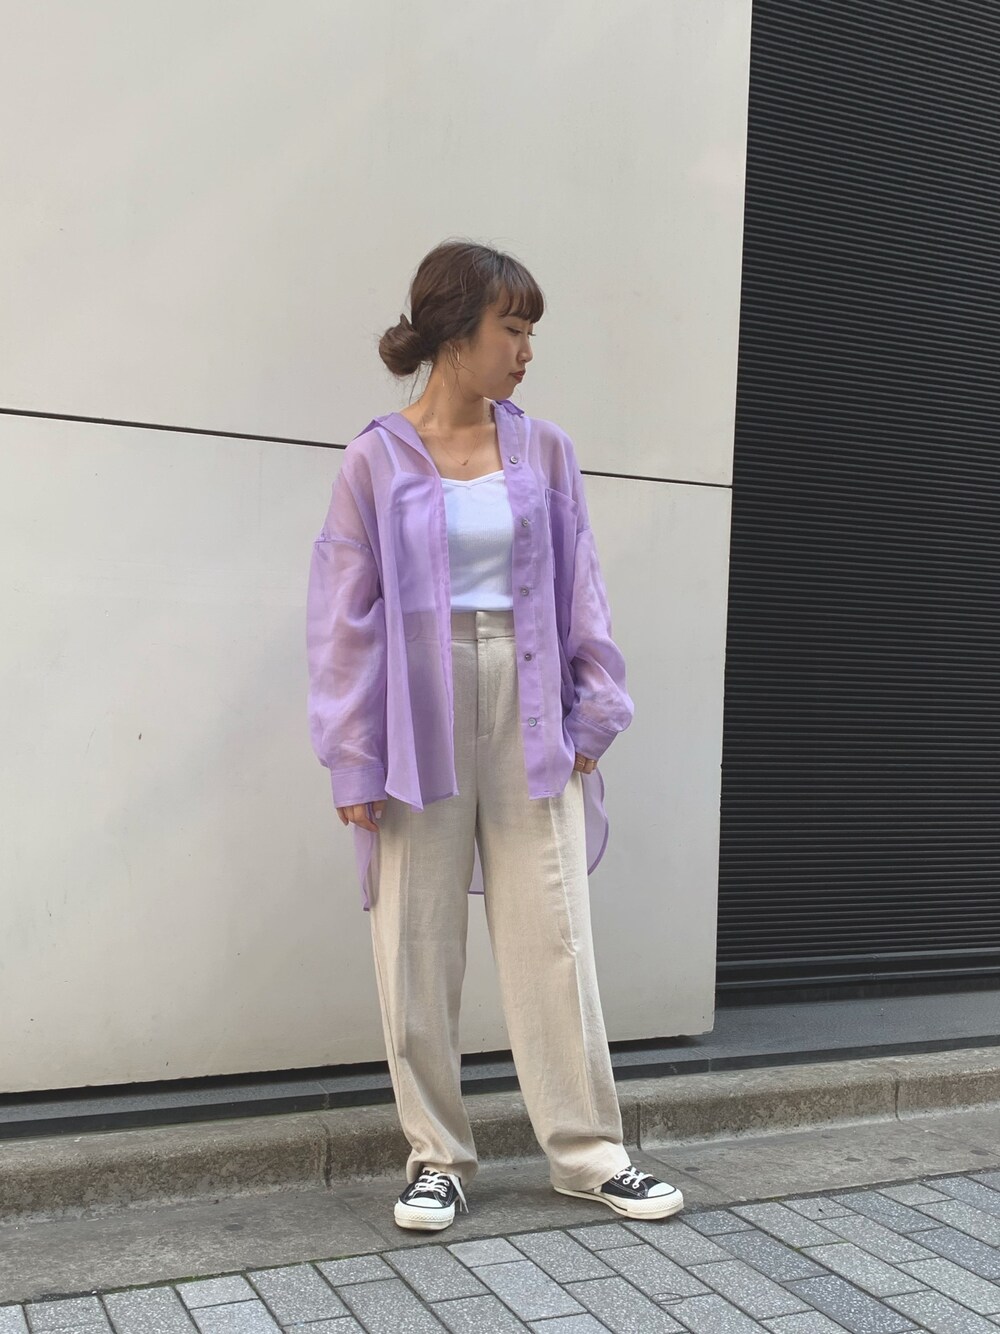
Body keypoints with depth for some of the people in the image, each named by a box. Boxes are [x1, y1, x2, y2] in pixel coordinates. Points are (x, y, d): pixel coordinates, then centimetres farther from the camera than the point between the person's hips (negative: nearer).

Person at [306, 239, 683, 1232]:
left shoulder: (543, 453, 6)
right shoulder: (378, 460, -2)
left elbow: (579, 593, 9)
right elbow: (346, 619, -3)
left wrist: (592, 719, 4)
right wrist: (354, 764, -5)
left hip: (528, 717, 2)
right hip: (419, 721, -2)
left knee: (555, 937, 5)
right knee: (417, 949, 5)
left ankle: (587, 1152, 18)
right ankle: (438, 1158, 21)